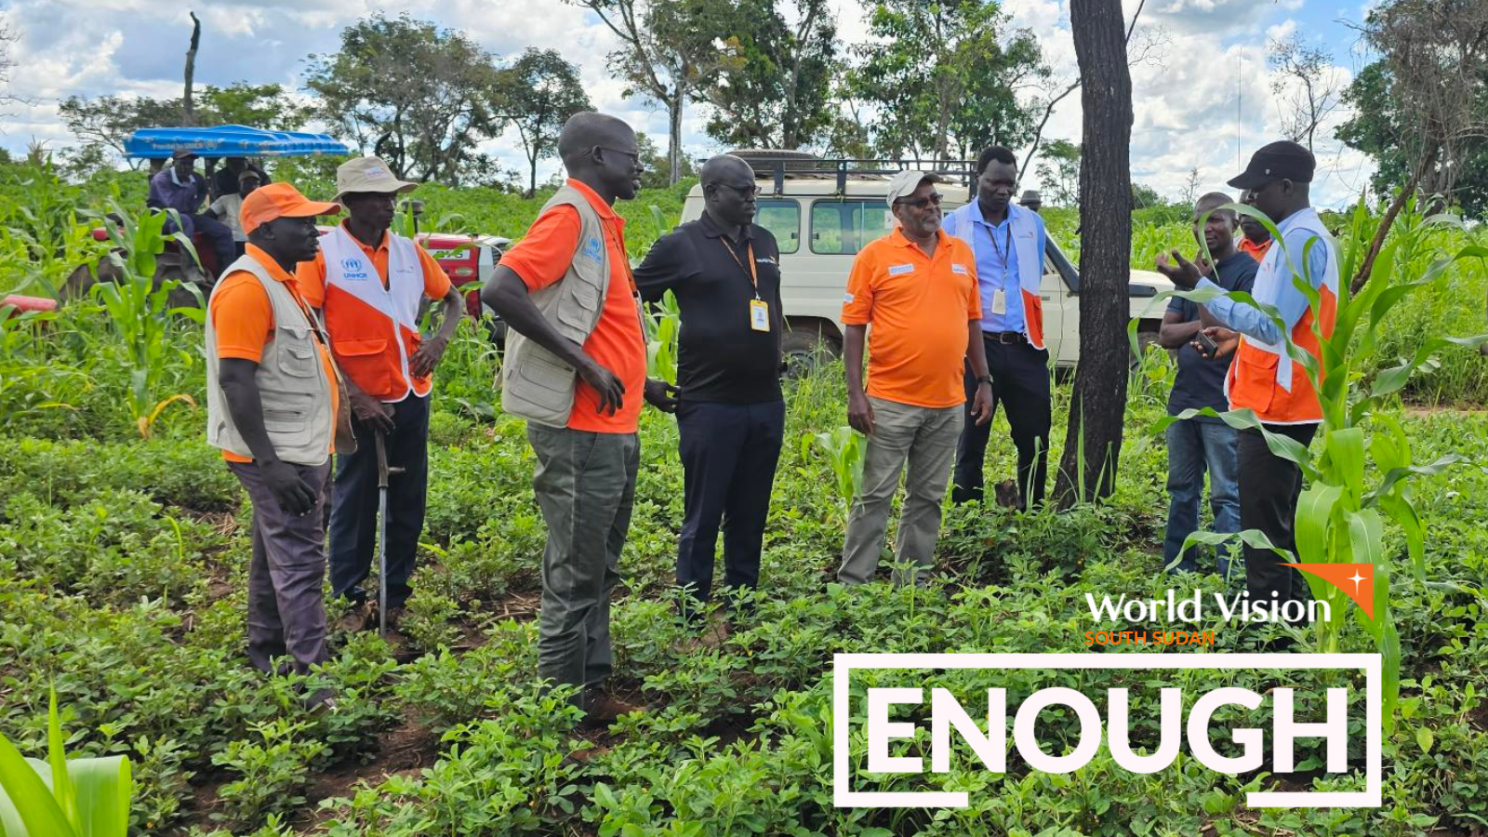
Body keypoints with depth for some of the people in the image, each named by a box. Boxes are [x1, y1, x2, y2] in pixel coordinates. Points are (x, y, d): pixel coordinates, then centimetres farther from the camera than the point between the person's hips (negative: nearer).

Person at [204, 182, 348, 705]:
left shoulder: (281, 282, 14)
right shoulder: (248, 287, -17)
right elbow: (234, 379, -23)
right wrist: (269, 462, -27)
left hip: (298, 449, 10)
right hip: (278, 454, -10)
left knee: (277, 554, 18)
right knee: (299, 562, -10)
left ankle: (267, 656, 30)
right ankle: (315, 684, -7)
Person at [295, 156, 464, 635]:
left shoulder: (408, 251, 6)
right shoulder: (324, 253, -7)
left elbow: (453, 298, 18)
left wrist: (441, 339, -3)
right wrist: (353, 395, -15)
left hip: (412, 394, 5)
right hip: (362, 399, -4)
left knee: (408, 501, 11)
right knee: (355, 503, 6)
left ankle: (396, 598, 25)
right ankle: (351, 600, 21)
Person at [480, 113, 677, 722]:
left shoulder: (601, 221, 17)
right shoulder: (570, 215, -12)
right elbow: (500, 290, -24)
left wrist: (640, 384, 24)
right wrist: (583, 363, -23)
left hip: (615, 429, 10)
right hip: (581, 431, -10)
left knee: (599, 570, 16)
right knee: (575, 575, -1)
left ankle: (593, 687, 26)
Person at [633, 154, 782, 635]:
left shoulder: (765, 243, 12)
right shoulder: (681, 245, -5)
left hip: (766, 402, 6)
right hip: (710, 405, -5)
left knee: (750, 517, 12)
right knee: (703, 518, 1)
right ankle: (691, 614, 11)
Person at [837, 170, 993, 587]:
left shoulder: (962, 253, 11)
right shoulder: (875, 256, -3)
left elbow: (972, 321, 16)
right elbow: (854, 326, -5)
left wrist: (983, 381, 11)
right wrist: (855, 393, -11)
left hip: (948, 403, 4)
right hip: (892, 401, -4)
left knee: (928, 497, 11)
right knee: (875, 496, 0)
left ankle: (914, 582, 22)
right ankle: (852, 582, 8)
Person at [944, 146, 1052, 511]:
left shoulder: (1032, 224, 11)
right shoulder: (954, 225, 0)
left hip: (1025, 347, 3)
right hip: (976, 346, -3)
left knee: (1036, 439, 7)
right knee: (971, 441, 3)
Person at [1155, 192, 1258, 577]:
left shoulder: (1247, 272, -8)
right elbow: (1165, 335, 5)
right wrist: (1203, 325, -12)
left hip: (1224, 405, -7)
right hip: (1183, 399, 7)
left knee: (1227, 497, -3)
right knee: (1182, 491, 14)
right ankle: (1176, 572, 25)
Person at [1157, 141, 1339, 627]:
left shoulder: (1300, 240, -18)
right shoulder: (1304, 237, 16)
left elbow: (1272, 325, -23)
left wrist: (1200, 287, -21)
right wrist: (1239, 337, 16)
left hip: (1277, 407, -11)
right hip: (1282, 405, 11)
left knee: (1264, 529, -6)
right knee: (1279, 525, 18)